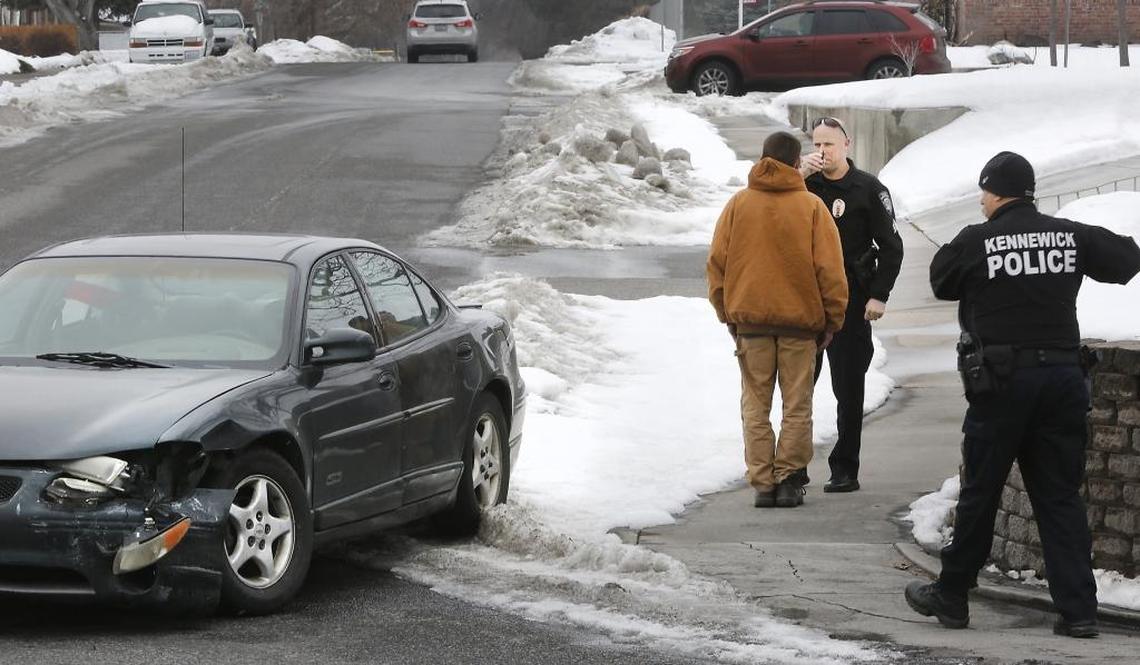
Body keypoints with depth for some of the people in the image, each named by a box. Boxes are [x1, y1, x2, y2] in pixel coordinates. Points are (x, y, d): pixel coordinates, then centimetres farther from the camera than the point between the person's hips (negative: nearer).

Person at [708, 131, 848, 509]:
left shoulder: (738, 204, 2)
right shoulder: (811, 207, -4)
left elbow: (717, 262, 4)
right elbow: (829, 268, -4)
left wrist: (726, 313, 13)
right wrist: (832, 319, 5)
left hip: (749, 318, 2)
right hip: (800, 318, -2)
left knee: (756, 406, 7)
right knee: (797, 405, 6)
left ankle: (762, 482, 2)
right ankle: (788, 479, 2)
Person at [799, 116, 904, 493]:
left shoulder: (868, 189, -1)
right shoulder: (805, 184, 9)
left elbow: (891, 247, 0)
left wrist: (879, 296, -9)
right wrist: (798, 178, -14)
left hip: (850, 300, -3)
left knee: (849, 388, 1)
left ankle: (845, 470, 5)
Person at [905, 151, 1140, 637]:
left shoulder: (976, 242, -8)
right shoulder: (1070, 236, 2)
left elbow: (942, 282, 6)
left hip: (1003, 382, -3)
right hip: (1064, 375, 3)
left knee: (980, 492, 8)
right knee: (1061, 495, 7)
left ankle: (951, 595, 18)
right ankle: (1078, 609, 1)